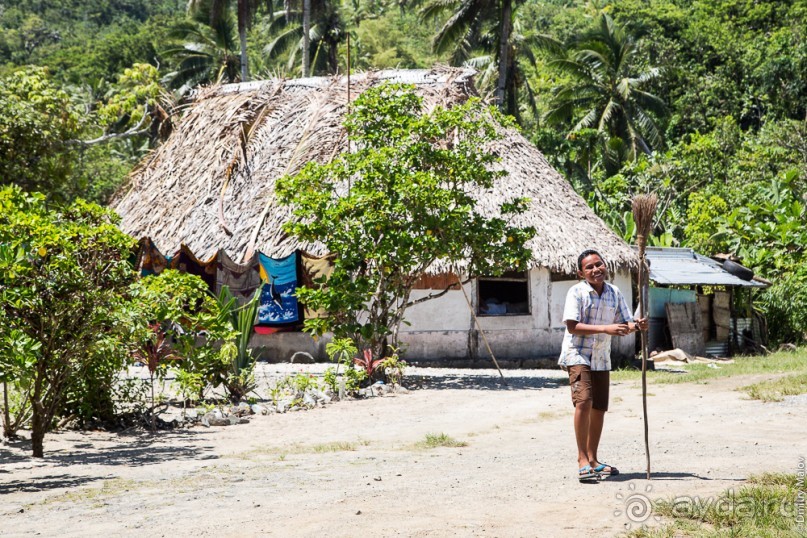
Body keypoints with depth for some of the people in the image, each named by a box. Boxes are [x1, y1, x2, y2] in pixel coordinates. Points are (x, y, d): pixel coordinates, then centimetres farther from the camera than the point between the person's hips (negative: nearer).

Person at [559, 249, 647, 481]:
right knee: (584, 402, -23)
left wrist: (637, 326, -17)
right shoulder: (576, 292, -12)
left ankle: (592, 459, 26)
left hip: (601, 358, 6)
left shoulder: (614, 293, 4)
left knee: (599, 409, 12)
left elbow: (624, 324, 7)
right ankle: (582, 459, -17)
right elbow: (572, 326, -20)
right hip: (577, 355, -6)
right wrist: (605, 328, -28)